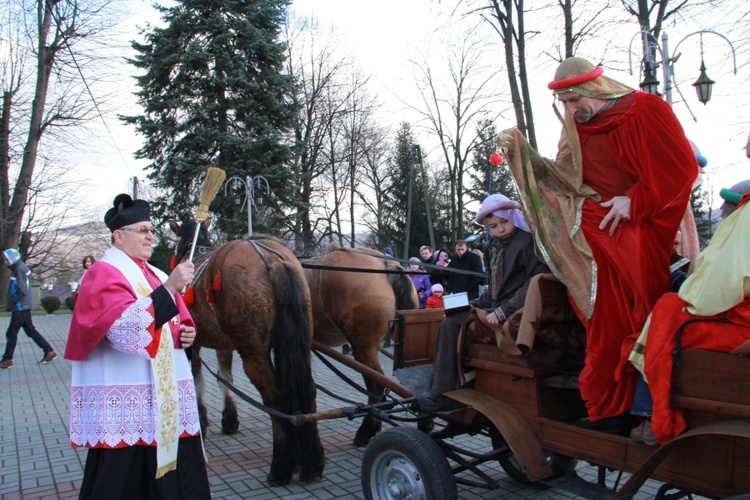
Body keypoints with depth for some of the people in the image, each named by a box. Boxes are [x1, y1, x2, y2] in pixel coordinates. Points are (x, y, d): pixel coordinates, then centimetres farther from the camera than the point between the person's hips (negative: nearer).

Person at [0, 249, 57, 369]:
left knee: (11, 333, 0)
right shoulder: (22, 267, 13)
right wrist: (12, 302, 11)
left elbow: (22, 291, -21)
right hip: (24, 307, 9)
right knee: (31, 331, 12)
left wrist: (11, 303, -15)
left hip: (20, 308, -9)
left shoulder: (19, 269, -15)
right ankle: (49, 351, 12)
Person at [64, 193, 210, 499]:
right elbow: (127, 325, -23)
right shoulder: (104, 274, -7)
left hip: (167, 399, 7)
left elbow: (176, 323, 24)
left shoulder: (156, 276, 16)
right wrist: (169, 288, -28)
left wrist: (186, 332, 1)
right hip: (124, 401, -7)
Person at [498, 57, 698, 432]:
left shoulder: (646, 110, -3)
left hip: (645, 227, -4)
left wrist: (634, 201, -12)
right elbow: (563, 177, 9)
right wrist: (521, 151, 0)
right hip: (596, 230, 4)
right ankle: (608, 413, 3)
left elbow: (681, 167, -7)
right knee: (604, 324, -4)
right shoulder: (578, 126, 14)